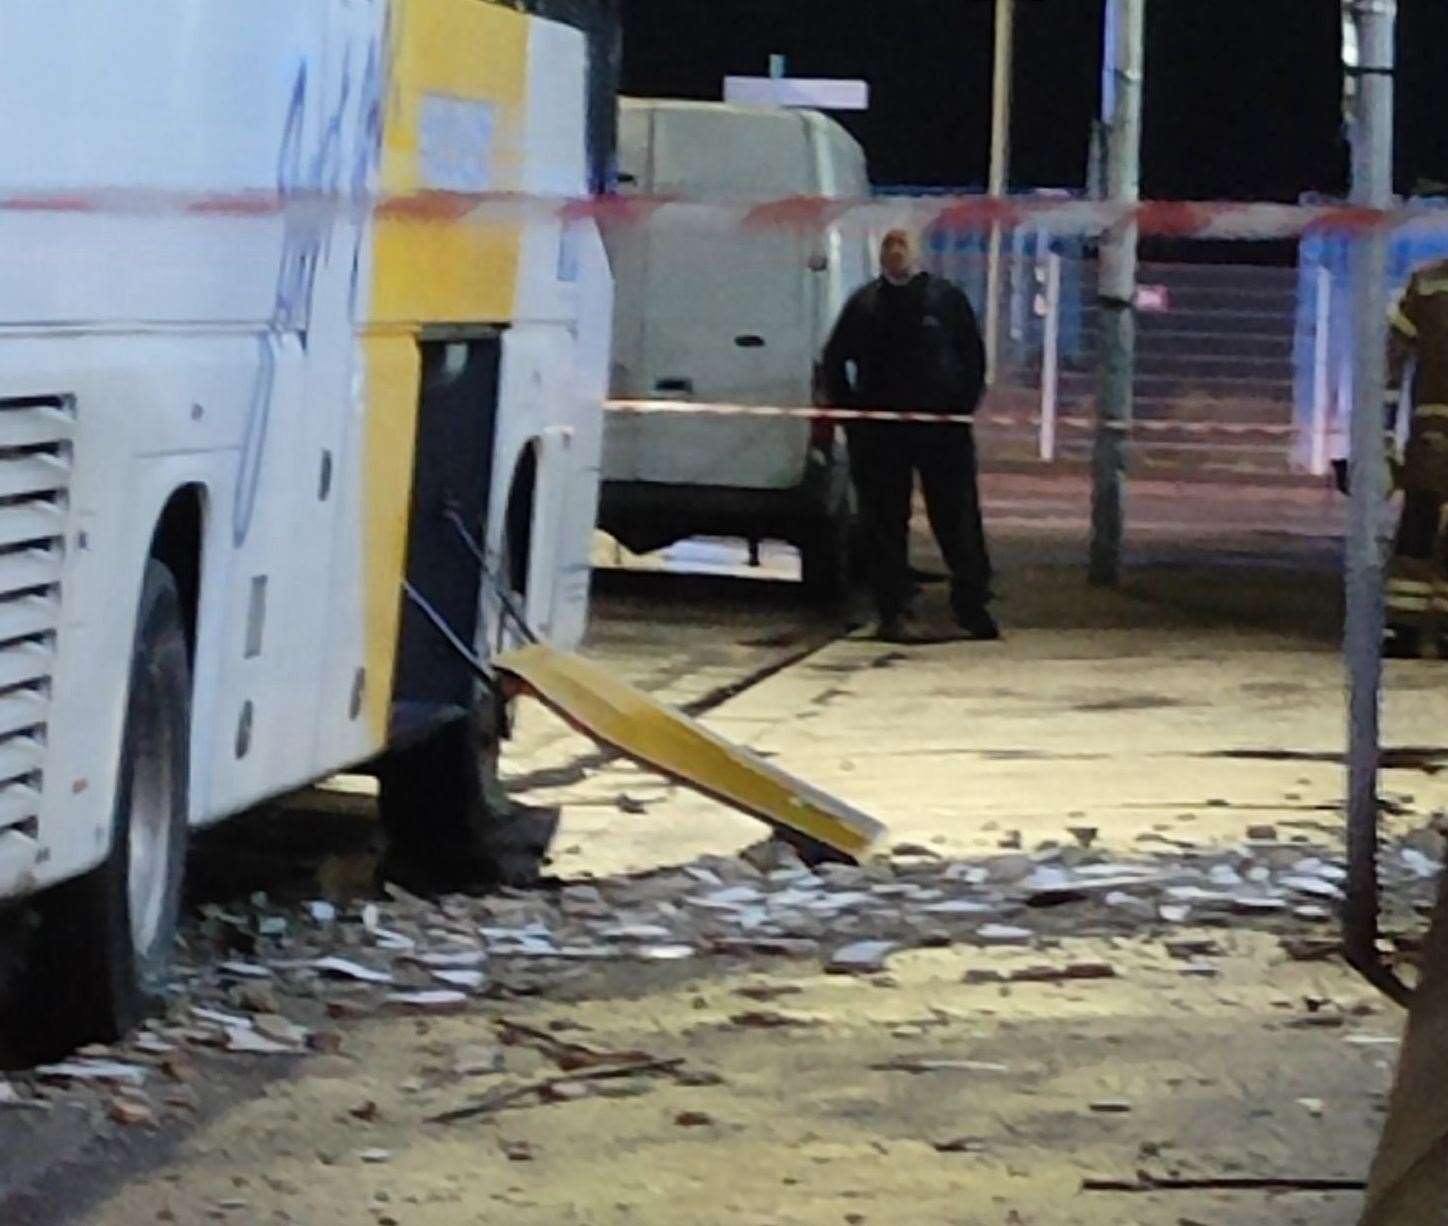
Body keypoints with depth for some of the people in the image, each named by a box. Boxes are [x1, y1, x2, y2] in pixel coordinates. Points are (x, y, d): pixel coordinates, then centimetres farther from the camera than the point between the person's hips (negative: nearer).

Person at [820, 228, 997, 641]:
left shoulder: (947, 299, 4)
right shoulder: (864, 304, 8)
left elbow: (973, 358, 8)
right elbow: (833, 361, 14)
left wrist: (962, 406, -2)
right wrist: (850, 411, 4)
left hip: (942, 427, -1)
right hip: (879, 432, 1)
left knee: (958, 521, 0)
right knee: (884, 524, 2)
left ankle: (972, 605, 8)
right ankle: (891, 611, 7)